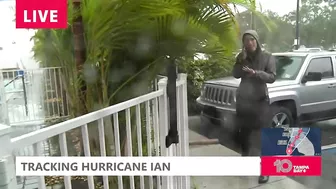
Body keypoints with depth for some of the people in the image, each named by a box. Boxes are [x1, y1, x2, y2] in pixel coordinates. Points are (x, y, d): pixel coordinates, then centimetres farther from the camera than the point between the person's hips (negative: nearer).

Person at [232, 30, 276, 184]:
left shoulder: (267, 57, -1)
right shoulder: (242, 57, 8)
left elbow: (272, 77, -10)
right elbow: (235, 74, -1)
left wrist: (255, 73, -24)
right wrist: (240, 60, -14)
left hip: (260, 101, -3)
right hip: (243, 100, 3)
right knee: (243, 133, 13)